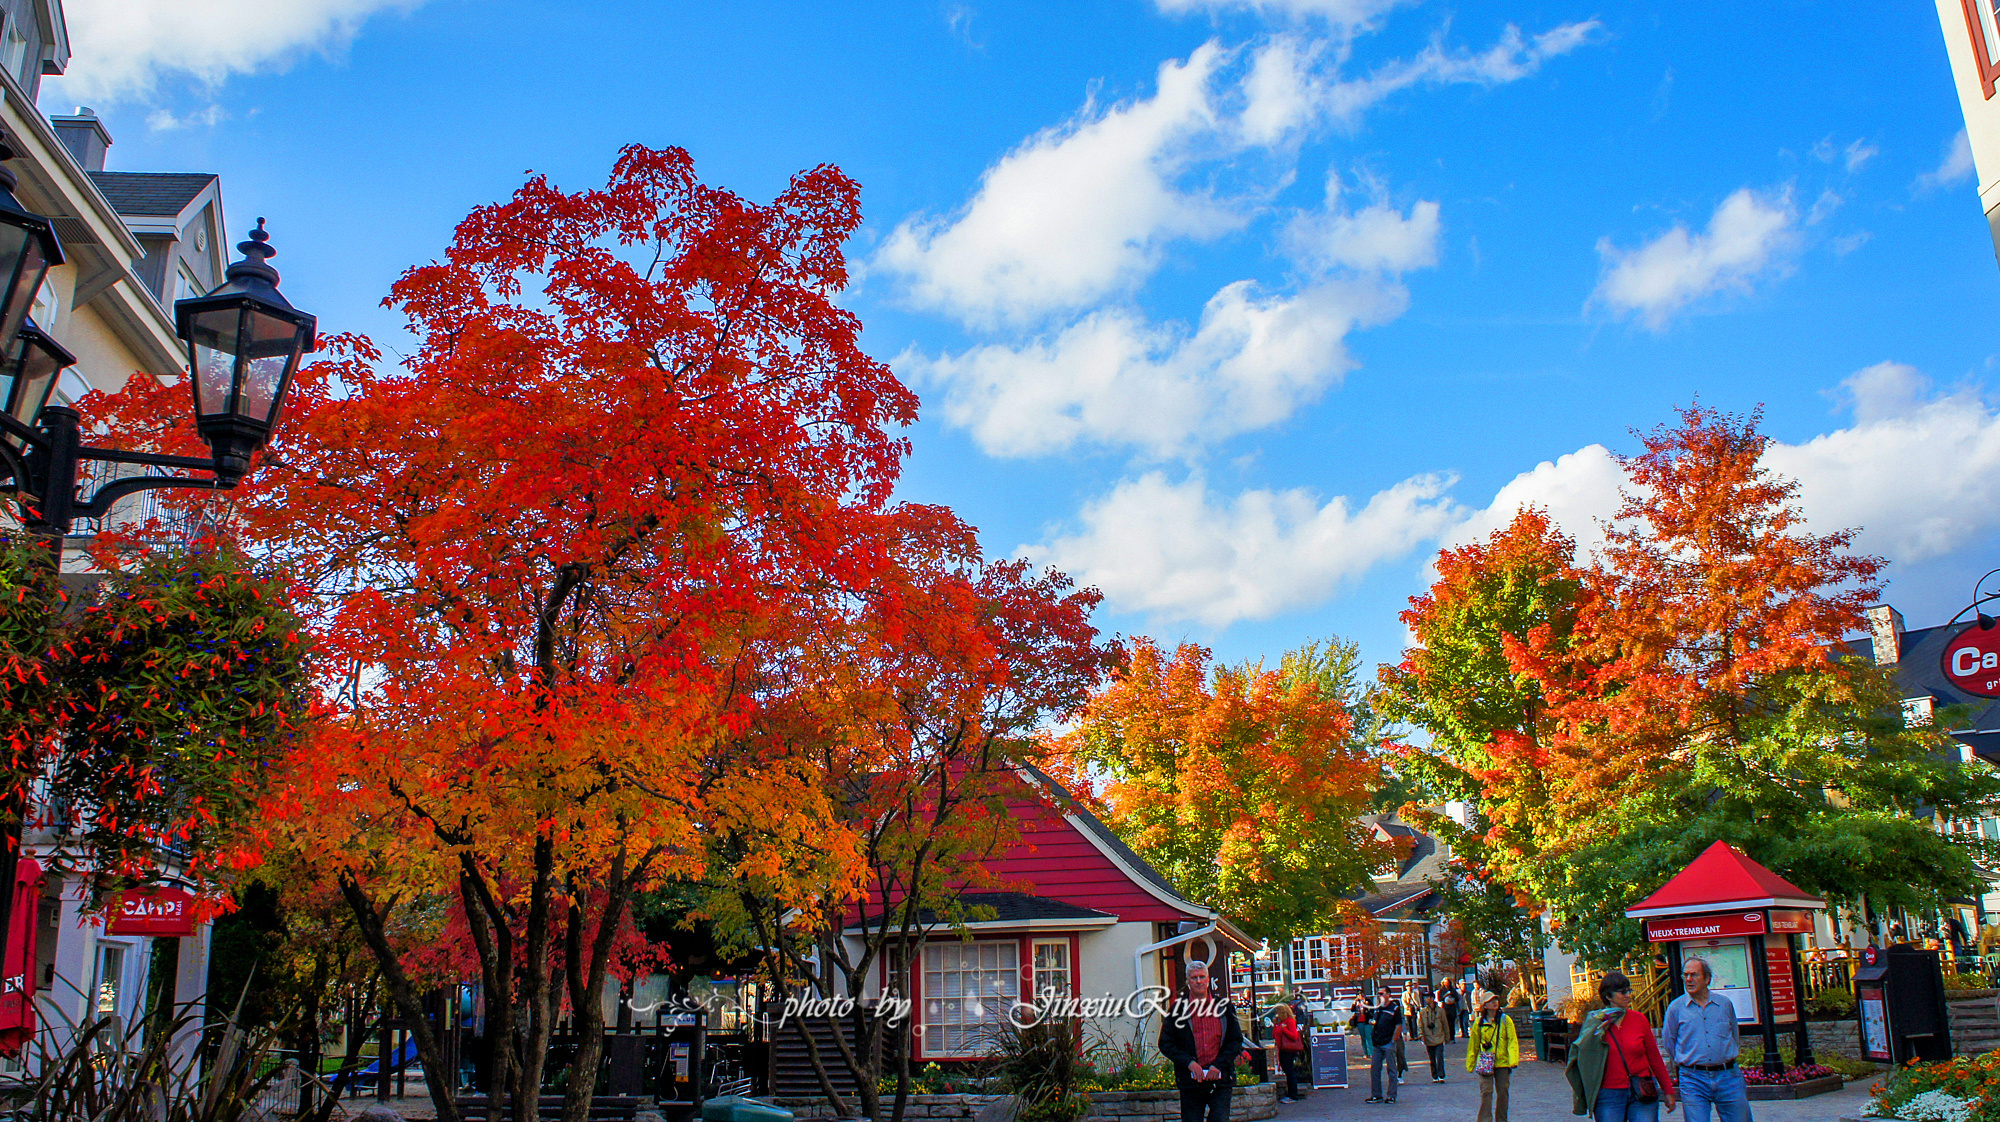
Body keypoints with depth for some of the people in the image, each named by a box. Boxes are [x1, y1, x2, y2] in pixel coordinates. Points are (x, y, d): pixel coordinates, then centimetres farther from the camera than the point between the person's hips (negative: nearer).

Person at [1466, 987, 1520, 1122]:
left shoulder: (1505, 1020, 2)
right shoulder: (1479, 1022, 5)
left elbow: (1513, 1041, 0)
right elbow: (1473, 1045, 12)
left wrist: (1513, 1060, -11)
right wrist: (1470, 1064, 13)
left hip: (1502, 1062, 0)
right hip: (1485, 1063, 0)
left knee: (1502, 1092, 7)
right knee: (1486, 1092, -9)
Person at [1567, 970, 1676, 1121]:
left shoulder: (1639, 1020, 4)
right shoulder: (1595, 1023, 1)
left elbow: (1654, 1058, 11)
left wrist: (1668, 1091, 13)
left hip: (1642, 1093, 1)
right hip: (1608, 1095, -1)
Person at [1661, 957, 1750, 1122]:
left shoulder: (1725, 1004, 7)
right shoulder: (1675, 1008, 1)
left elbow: (1735, 1038, 21)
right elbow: (1668, 1043, 11)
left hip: (1728, 1077, 2)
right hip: (1693, 1080, -2)